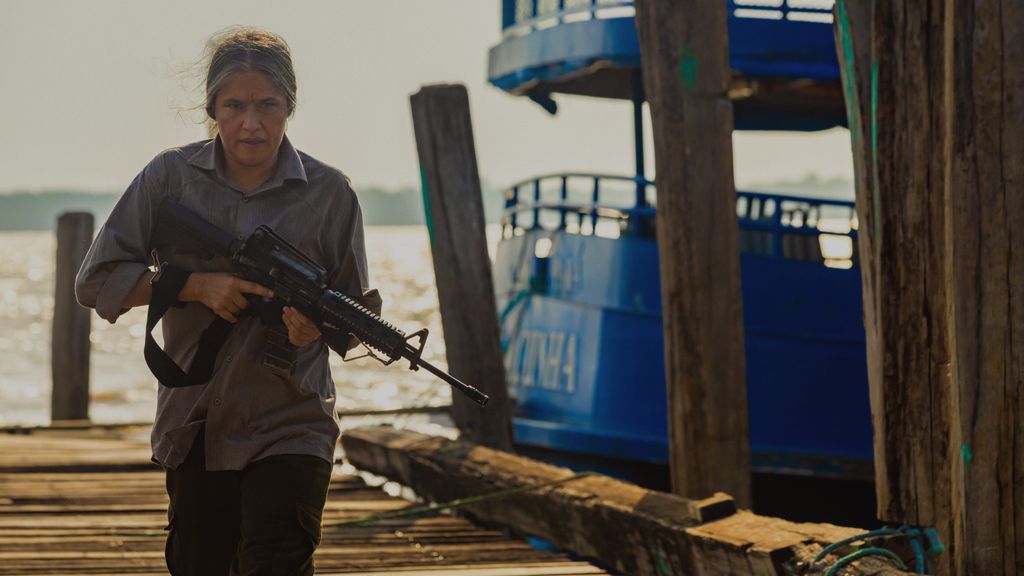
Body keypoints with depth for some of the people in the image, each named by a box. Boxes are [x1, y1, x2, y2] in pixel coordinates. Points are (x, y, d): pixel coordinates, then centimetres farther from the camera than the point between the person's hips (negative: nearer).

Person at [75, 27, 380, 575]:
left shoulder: (328, 194, -2)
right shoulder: (171, 176, -1)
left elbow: (360, 311, 6)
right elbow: (96, 281, -1)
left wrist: (319, 324, -17)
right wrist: (197, 286, -13)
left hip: (290, 427, -2)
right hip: (194, 427, 2)